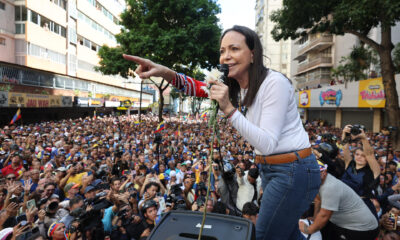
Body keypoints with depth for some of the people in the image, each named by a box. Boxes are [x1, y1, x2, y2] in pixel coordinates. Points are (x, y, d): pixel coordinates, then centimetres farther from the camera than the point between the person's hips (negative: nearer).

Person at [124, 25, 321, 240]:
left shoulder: (275, 83, -21)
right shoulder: (236, 86, 3)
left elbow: (267, 144, -25)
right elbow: (198, 88, -6)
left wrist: (228, 109, -31)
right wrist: (165, 73, -24)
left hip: (293, 171, -8)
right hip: (268, 168, 8)